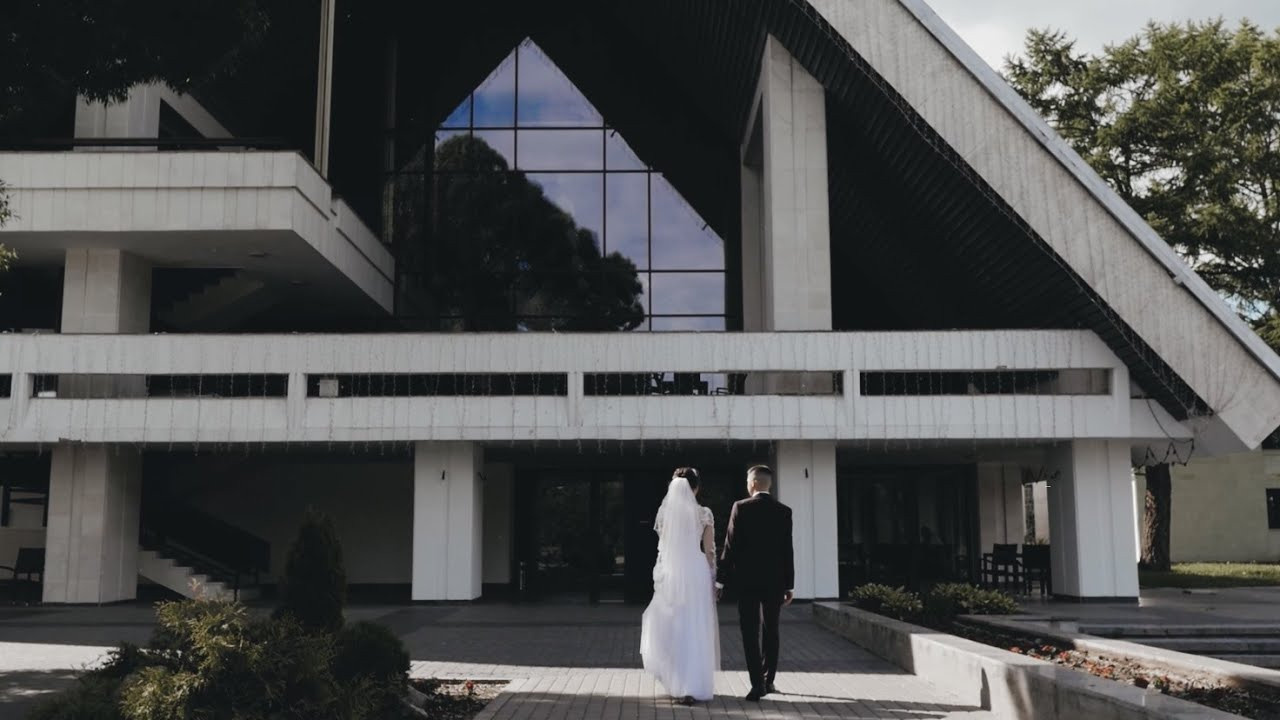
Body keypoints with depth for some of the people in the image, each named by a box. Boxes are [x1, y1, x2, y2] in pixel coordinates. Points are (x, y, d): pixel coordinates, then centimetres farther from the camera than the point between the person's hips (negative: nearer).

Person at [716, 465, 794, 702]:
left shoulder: (741, 508, -7)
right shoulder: (784, 511, 1)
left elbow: (730, 546, -9)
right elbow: (787, 551, 2)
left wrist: (720, 581, -3)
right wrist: (790, 585, 9)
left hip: (747, 580, -3)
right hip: (774, 581, 3)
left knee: (750, 633, 0)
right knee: (771, 631, 15)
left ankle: (757, 684, -6)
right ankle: (768, 680, 21)